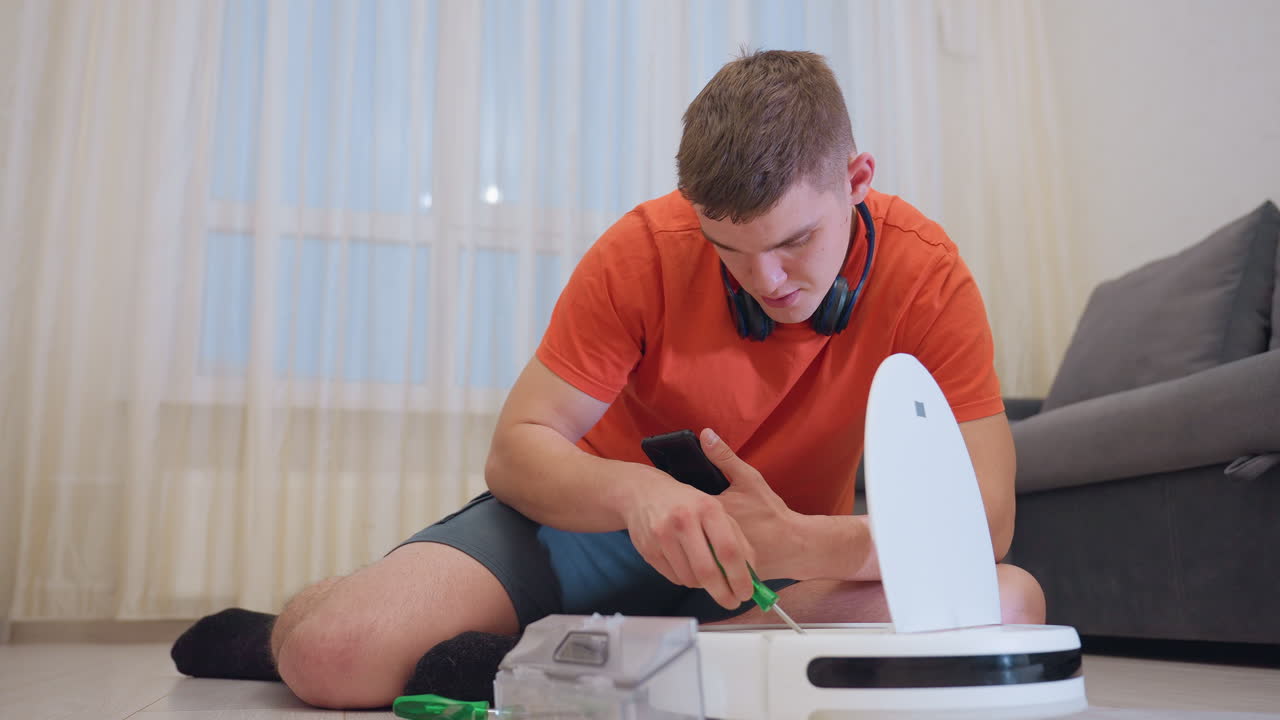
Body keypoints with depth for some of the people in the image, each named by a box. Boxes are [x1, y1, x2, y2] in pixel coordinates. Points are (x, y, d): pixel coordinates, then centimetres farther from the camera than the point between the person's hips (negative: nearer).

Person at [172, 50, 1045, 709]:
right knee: (337, 655, -25)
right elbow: (518, 448, -14)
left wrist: (804, 544, -38)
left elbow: (985, 516, -19)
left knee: (1009, 604, -29)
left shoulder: (925, 271, -15)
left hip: (797, 554, 2)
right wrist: (635, 490, -36)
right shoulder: (646, 248, -16)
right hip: (608, 518, -1)